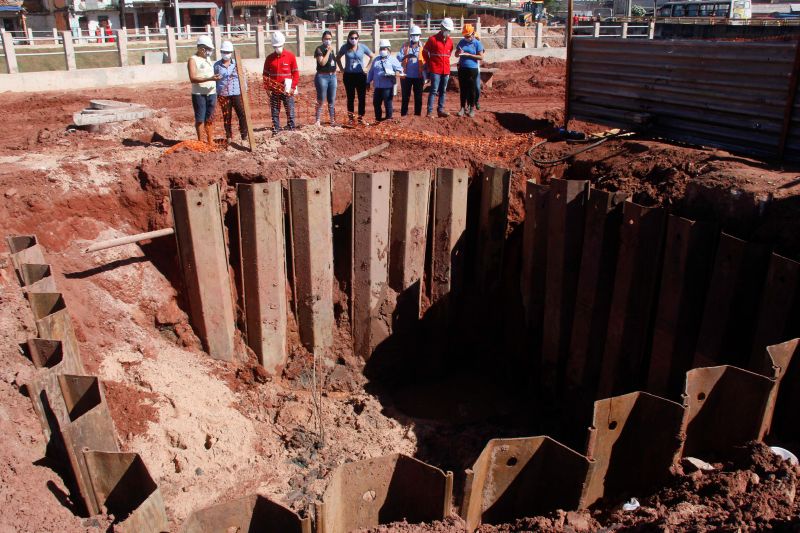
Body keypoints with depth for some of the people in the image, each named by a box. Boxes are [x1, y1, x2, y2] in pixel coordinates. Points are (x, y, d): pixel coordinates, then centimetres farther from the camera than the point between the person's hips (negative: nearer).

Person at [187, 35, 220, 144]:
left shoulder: (208, 59, 16)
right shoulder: (193, 60, -7)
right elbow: (192, 78, -17)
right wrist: (209, 79, -27)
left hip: (211, 93, 6)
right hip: (199, 94, -6)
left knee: (210, 118, 11)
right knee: (200, 119, -1)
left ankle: (210, 140, 17)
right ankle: (200, 141, 6)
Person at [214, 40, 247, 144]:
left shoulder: (236, 64, 3)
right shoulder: (217, 65, 4)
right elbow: (214, 80, 9)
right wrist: (215, 95, 5)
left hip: (236, 94, -1)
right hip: (223, 95, 1)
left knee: (242, 114, -7)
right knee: (226, 116, 6)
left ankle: (244, 136, 0)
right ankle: (228, 136, 16)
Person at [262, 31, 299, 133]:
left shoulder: (290, 56, 0)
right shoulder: (269, 58, 7)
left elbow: (296, 73, -1)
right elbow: (265, 74, 11)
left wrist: (293, 87, -9)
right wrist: (267, 88, 0)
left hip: (287, 90, -2)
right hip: (274, 90, 2)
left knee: (290, 112, -1)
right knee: (275, 113, 5)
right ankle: (275, 132, 10)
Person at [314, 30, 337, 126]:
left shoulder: (332, 49, 14)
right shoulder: (319, 49, -7)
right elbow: (322, 62, -19)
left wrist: (334, 72, 13)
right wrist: (328, 51, -15)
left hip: (332, 76, 6)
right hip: (322, 77, -6)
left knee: (331, 100, 9)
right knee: (321, 101, -3)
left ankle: (332, 120, 16)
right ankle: (317, 121, 3)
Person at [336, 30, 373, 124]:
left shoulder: (362, 47, -2)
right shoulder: (345, 47, -2)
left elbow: (372, 57, 9)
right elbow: (338, 58, 13)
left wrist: (367, 68, 2)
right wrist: (342, 69, 5)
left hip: (361, 75, 0)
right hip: (348, 76, 0)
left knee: (362, 97, -1)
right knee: (350, 97, 5)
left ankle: (361, 117, 7)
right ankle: (350, 118, 12)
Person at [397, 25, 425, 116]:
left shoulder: (422, 47, 4)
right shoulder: (405, 46, 4)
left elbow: (425, 62, 3)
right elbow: (398, 57, -8)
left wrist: (425, 76, -3)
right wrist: (406, 56, -28)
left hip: (418, 76, 0)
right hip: (406, 76, 0)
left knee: (418, 97, 6)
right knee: (405, 97, 6)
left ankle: (417, 114, 13)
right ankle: (404, 114, 13)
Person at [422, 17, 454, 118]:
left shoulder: (450, 41, 11)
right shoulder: (432, 39, -5)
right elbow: (425, 52, 3)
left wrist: (445, 62, 17)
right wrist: (429, 64, 8)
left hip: (446, 70, 6)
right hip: (435, 70, -6)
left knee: (443, 91, 9)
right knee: (434, 90, -8)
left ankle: (440, 110, 17)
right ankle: (430, 111, -6)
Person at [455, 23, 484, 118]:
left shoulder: (477, 43, -6)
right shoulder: (462, 42, 7)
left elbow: (481, 57, -10)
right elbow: (456, 54, 14)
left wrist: (469, 55, -16)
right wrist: (459, 53, -11)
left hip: (472, 69, -4)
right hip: (462, 69, 4)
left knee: (471, 89, 3)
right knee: (462, 89, 7)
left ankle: (471, 108, 13)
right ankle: (463, 107, 16)